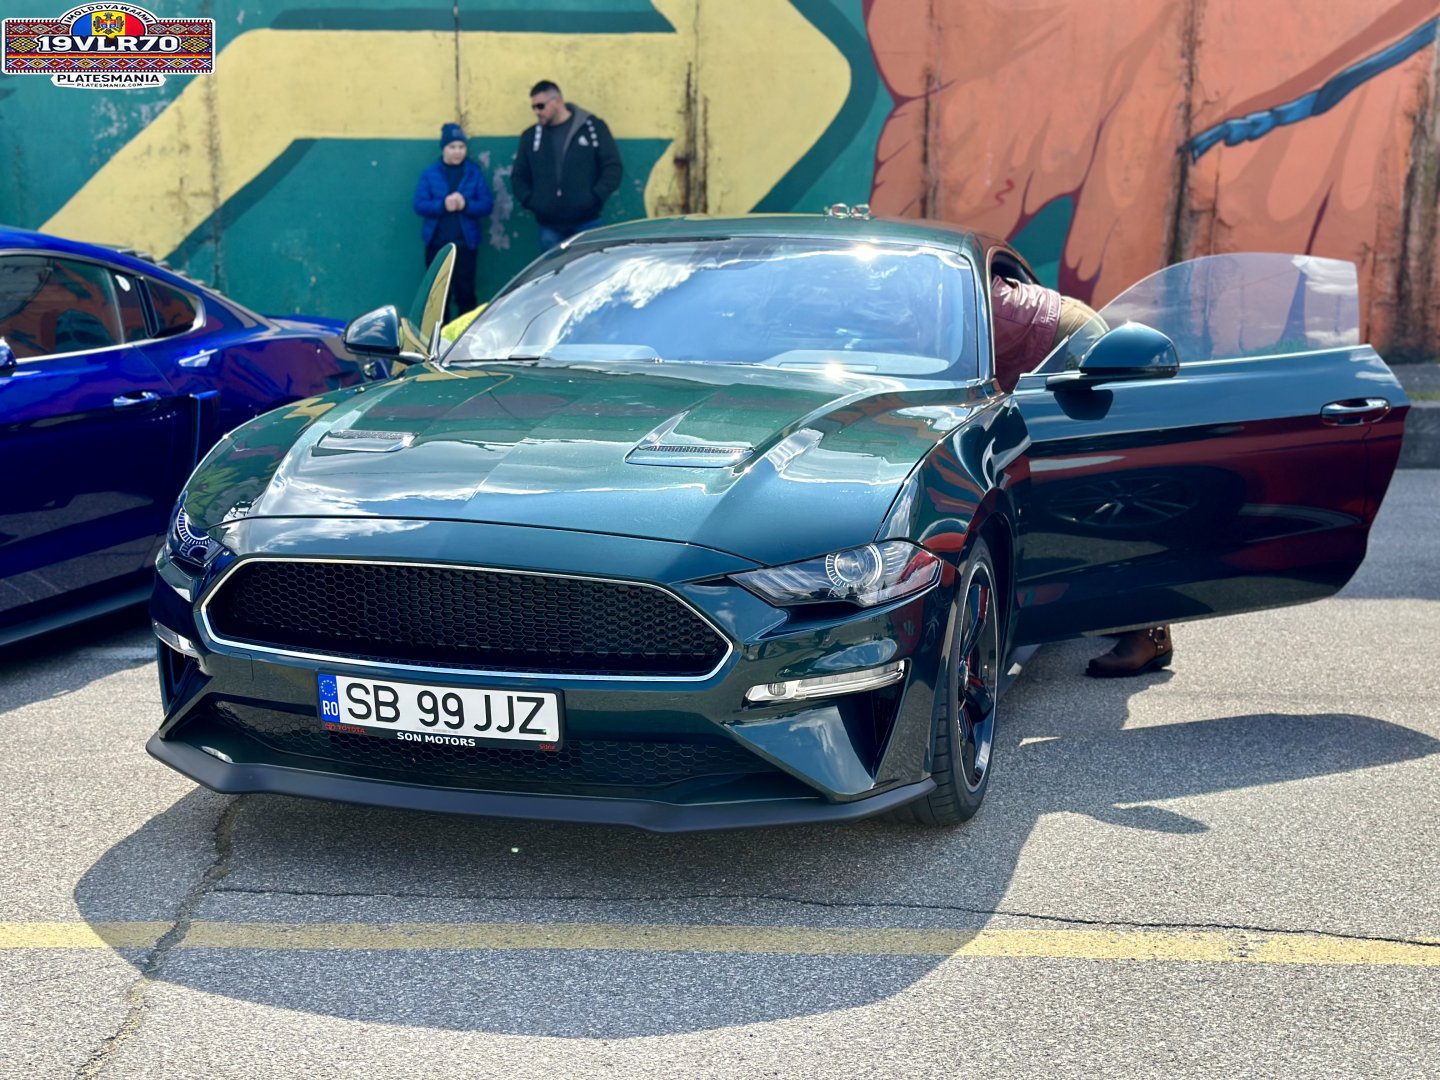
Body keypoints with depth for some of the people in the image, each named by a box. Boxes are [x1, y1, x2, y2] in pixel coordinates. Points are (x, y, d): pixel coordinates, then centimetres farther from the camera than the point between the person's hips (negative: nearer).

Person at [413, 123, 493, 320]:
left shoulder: (475, 173, 2)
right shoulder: (430, 173, 2)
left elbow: (487, 205, -3)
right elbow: (419, 205, -5)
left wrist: (466, 205, -22)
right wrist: (442, 205, -22)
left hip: (465, 244, -1)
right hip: (437, 244, 1)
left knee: (465, 293, 1)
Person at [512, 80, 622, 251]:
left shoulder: (593, 127, 2)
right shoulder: (530, 136, 12)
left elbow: (612, 167, -1)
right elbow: (518, 177, 17)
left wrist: (595, 198, -12)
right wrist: (530, 201, -1)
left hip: (586, 224, -3)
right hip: (549, 227, 3)